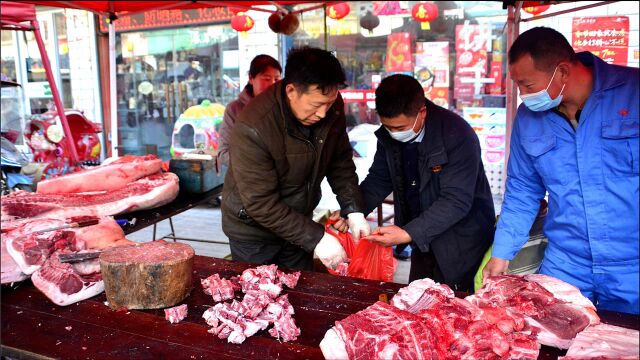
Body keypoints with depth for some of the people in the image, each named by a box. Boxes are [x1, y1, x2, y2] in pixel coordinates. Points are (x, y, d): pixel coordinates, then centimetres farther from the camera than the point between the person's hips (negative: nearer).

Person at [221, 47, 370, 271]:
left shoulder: (331, 107, -14)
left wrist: (353, 210, -12)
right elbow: (260, 204, -28)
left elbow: (340, 161, -1)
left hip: (297, 223, 5)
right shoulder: (252, 129, -31)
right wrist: (315, 238, -29)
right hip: (253, 231, -5)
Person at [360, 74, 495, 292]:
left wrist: (408, 234, -35)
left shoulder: (457, 136, -26)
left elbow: (456, 201, -28)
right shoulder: (388, 135, -6)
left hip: (460, 244, -6)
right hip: (422, 239, 6)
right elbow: (379, 180, 4)